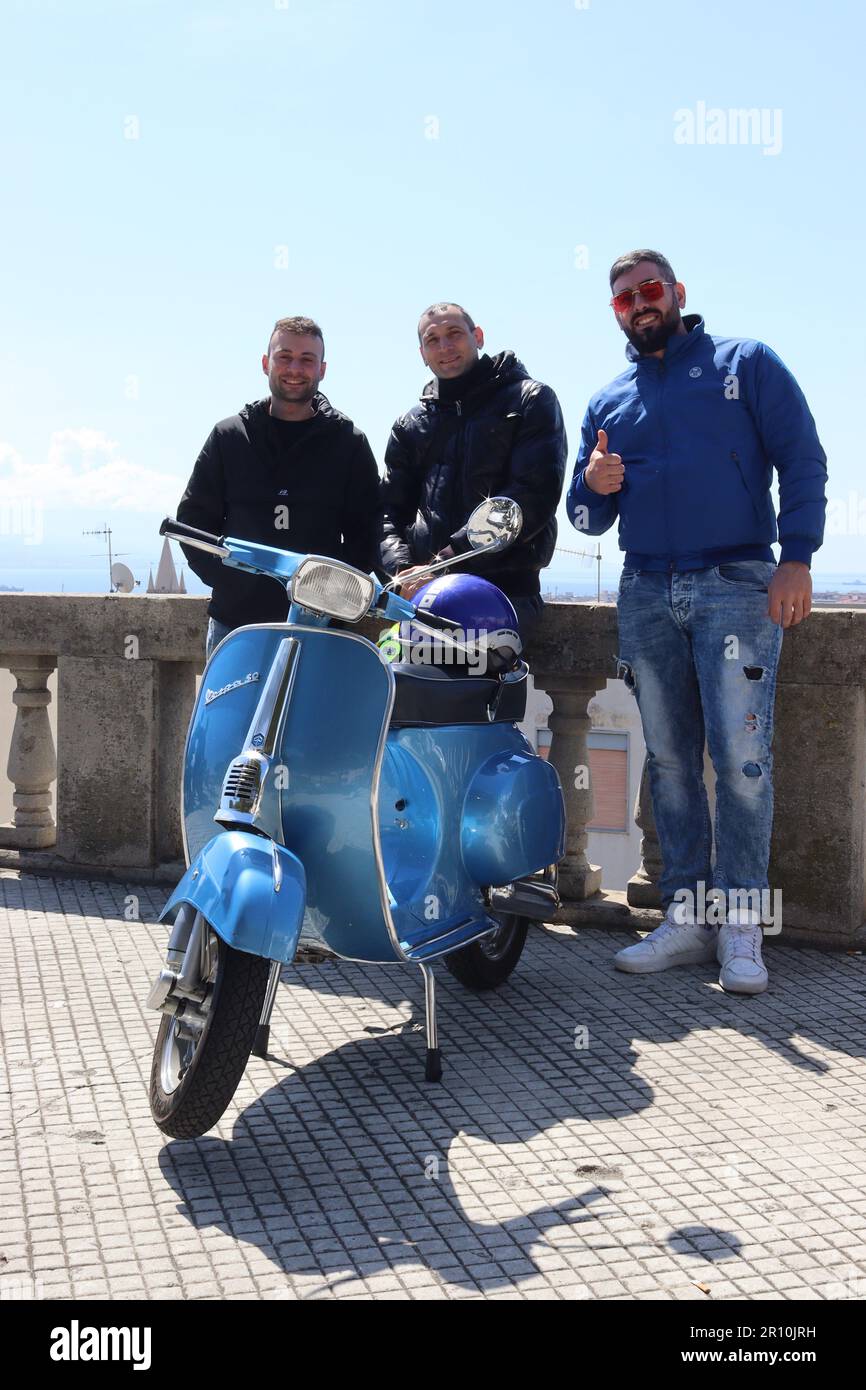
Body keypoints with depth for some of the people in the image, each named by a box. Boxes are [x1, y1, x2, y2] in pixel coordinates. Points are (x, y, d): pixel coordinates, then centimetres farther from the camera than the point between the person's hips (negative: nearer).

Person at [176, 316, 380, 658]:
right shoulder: (229, 436, 11)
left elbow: (365, 530, 6)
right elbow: (194, 516, 12)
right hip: (235, 623, 1)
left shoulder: (348, 442, 9)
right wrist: (225, 579, -1)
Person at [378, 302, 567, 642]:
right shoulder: (410, 425, 23)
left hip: (504, 588, -4)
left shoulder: (531, 400, 8)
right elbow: (391, 507, 16)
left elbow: (534, 495, -6)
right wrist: (400, 568, -8)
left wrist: (443, 563, -12)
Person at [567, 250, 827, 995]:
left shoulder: (745, 362, 7)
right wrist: (595, 486, -5)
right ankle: (688, 915, 11)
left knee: (741, 755, -10)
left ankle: (740, 924, -2)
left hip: (736, 587, -4)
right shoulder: (607, 402, 18)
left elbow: (803, 460, -1)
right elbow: (588, 518, 19)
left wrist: (796, 557, -13)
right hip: (646, 593, 4)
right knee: (668, 760, 4)